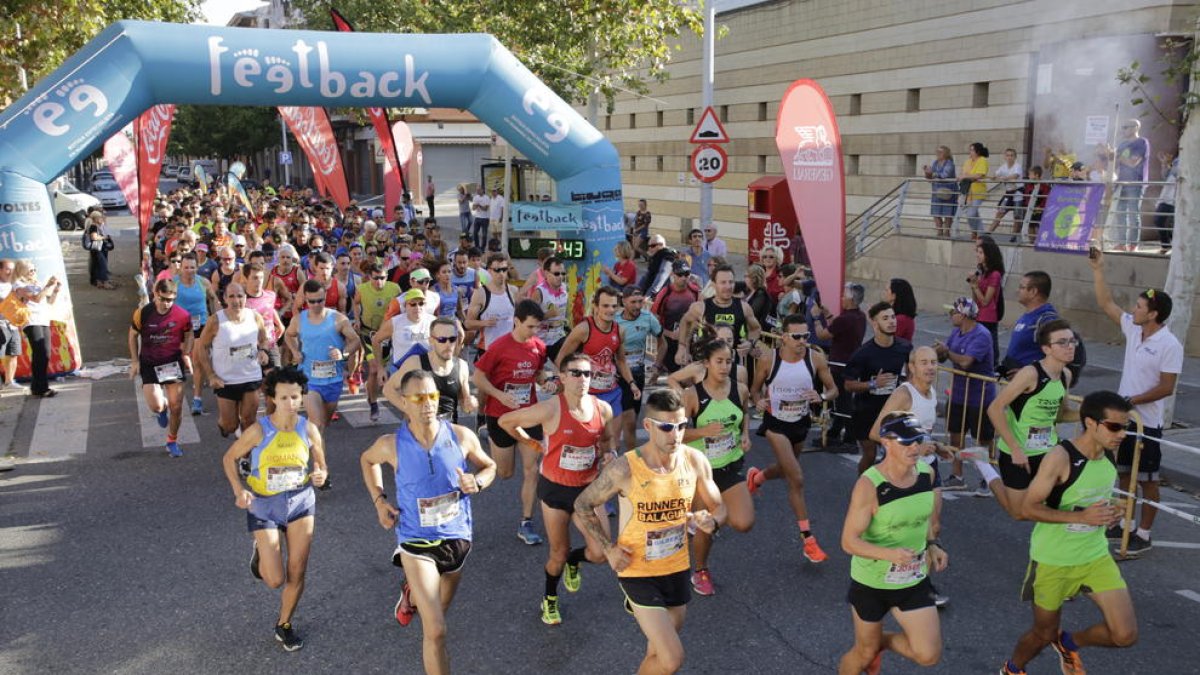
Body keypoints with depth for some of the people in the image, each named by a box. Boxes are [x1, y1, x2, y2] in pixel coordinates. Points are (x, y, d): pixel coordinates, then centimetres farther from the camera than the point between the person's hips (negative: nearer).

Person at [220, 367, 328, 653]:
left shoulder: (309, 429, -11)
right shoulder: (259, 430, -19)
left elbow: (321, 467, 1)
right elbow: (230, 458, -4)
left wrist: (321, 476, -23)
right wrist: (239, 491, -17)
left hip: (301, 502, 2)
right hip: (264, 506, -2)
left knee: (297, 574, 6)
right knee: (275, 580, -3)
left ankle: (284, 625, 32)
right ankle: (261, 553, 32)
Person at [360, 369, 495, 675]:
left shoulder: (462, 436, -14)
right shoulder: (391, 444, -15)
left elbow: (489, 467, 4)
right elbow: (367, 460, 9)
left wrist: (477, 482, -18)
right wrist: (379, 500, -2)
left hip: (457, 537, 3)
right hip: (417, 541, -3)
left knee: (437, 612, 28)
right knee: (435, 631, -12)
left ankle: (412, 593, 62)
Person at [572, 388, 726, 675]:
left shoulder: (695, 460, -10)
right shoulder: (623, 469, -21)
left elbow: (718, 507, 4)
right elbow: (582, 506, -7)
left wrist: (711, 521, -18)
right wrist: (608, 549, -13)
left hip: (677, 569, 5)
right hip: (638, 573, -5)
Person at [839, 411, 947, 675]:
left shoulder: (927, 474, -8)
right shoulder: (869, 485, -26)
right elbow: (849, 541, -23)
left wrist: (932, 544, -1)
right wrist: (889, 554, -38)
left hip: (914, 580, 4)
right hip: (871, 583, -4)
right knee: (865, 653, 12)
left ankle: (883, 641, 28)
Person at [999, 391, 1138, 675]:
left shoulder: (1109, 455, -2)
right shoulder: (1060, 457, -23)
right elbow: (1029, 508, -22)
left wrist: (1110, 514, 2)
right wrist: (1080, 517, -30)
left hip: (1095, 556, 6)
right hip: (1053, 560, -5)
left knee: (1125, 635, -3)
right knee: (1044, 633, 11)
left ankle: (1069, 642, 29)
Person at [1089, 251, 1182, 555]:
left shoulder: (1170, 345, -18)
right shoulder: (1133, 329, 2)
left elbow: (1166, 388, -18)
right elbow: (1106, 303, 9)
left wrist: (1132, 400, -20)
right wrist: (1097, 270, 5)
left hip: (1147, 424, -7)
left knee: (1147, 480, 4)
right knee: (1124, 474, 16)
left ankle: (1143, 534, 14)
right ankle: (1126, 524, 29)